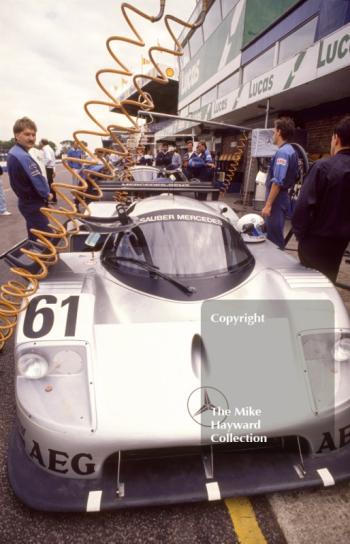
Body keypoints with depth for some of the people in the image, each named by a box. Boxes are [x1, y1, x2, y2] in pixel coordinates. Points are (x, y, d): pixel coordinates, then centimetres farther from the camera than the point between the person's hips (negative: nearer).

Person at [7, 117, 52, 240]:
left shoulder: (13, 153, 9)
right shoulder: (23, 157, -25)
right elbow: (38, 180, -24)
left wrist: (44, 194, 8)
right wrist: (47, 194, -4)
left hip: (27, 201, 10)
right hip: (34, 204, -10)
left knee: (35, 237, 21)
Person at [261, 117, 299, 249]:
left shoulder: (282, 152, -17)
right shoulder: (291, 151, 14)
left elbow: (277, 182, -25)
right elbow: (295, 176, 21)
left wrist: (268, 205, -24)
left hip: (276, 201, -10)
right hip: (282, 198, 10)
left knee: (273, 239, -3)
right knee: (275, 236, 17)